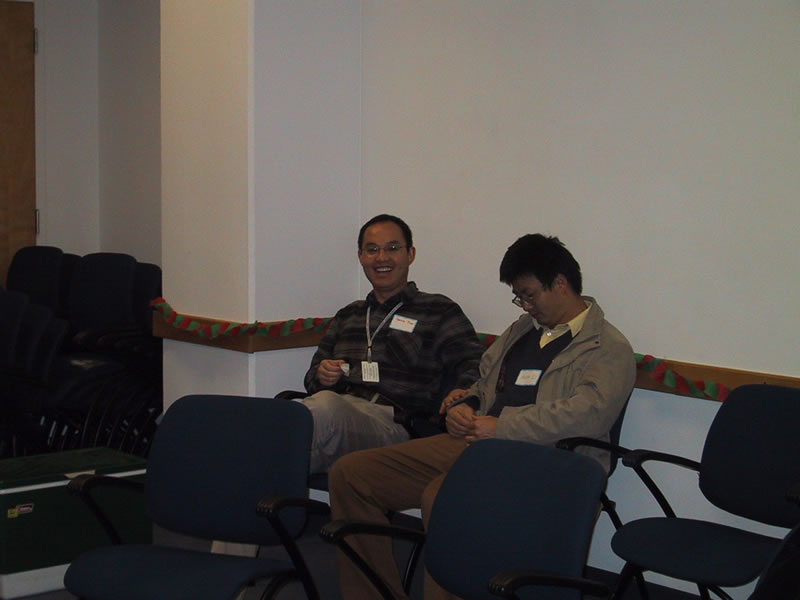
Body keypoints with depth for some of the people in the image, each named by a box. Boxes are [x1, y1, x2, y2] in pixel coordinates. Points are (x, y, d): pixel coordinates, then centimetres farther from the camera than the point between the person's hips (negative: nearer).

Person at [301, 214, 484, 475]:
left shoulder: (439, 311, 16)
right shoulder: (347, 316, 31)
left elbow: (473, 368, 4)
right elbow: (313, 377, 33)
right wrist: (323, 376, 7)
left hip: (393, 422, -4)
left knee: (324, 406, -39)